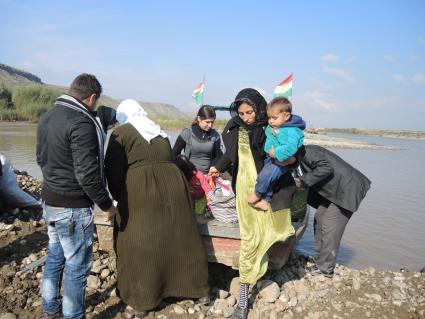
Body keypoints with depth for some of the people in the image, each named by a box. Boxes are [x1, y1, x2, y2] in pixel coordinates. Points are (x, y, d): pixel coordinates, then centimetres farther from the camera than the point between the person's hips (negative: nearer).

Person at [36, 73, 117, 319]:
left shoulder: (47, 117, 6)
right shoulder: (81, 122, -22)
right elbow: (87, 173, -25)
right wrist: (106, 204, -13)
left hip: (50, 201, 10)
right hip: (73, 208, -9)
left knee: (55, 256, 23)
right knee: (77, 266, 5)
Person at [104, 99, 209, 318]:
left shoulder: (120, 134, 4)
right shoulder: (160, 132, 20)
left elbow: (113, 170, -1)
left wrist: (119, 197, 12)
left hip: (140, 193, -5)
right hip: (172, 187, 5)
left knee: (140, 245, 8)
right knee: (181, 238, 15)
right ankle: (199, 289, 28)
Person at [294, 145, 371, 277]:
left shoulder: (304, 152, -16)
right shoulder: (302, 158, 14)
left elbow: (326, 167, -28)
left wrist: (303, 181, -22)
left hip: (346, 189, -10)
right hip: (335, 190, 10)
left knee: (329, 228, -8)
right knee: (319, 220, 10)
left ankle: (325, 269, 2)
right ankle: (320, 261, 20)